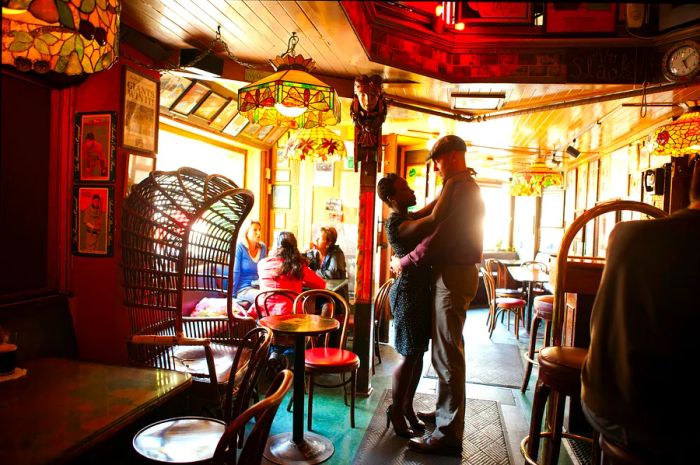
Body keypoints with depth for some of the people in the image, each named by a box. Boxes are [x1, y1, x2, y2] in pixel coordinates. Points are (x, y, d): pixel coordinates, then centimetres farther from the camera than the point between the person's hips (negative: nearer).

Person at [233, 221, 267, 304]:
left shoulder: (263, 247, 7)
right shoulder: (239, 247, -8)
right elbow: (235, 273, -9)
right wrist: (232, 295, -8)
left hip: (260, 287, 5)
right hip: (243, 289, -5)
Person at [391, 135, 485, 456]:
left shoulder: (461, 190, -16)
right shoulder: (467, 187, 18)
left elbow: (438, 238, -22)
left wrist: (403, 263, -12)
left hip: (453, 275, -11)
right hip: (456, 272, 11)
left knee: (446, 354, -6)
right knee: (447, 349, 19)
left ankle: (449, 434, 2)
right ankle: (445, 411, 34)